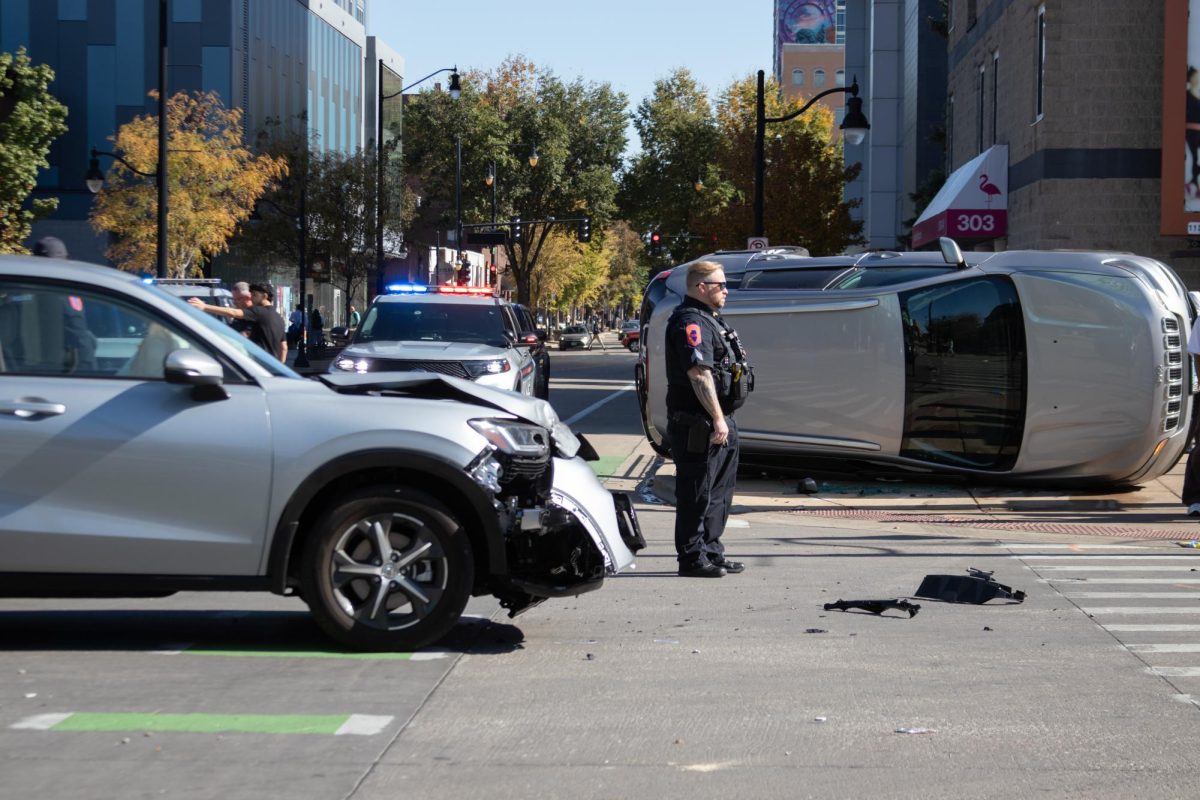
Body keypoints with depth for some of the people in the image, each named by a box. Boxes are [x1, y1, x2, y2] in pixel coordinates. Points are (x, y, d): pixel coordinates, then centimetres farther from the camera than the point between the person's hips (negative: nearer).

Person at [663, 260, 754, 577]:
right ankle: (692, 558, -2)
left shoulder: (710, 321, 20)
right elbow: (699, 373, -24)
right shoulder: (690, 322, -15)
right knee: (696, 494, -6)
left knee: (719, 494, 16)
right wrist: (717, 418, -26)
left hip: (720, 423, 11)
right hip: (699, 423, -11)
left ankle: (711, 553, 23)